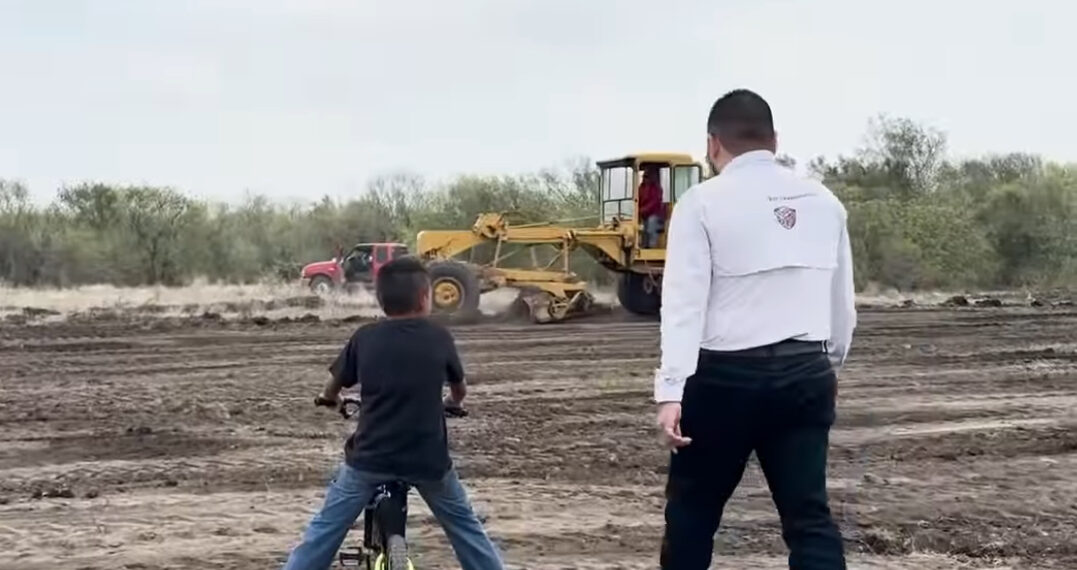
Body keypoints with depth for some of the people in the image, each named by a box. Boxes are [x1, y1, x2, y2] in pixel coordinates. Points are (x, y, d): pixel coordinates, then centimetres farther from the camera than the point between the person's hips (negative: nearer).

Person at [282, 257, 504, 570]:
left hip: (369, 456, 0)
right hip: (428, 458, 0)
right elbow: (460, 391, 17)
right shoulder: (439, 337, 1)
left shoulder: (364, 338, 0)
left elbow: (331, 392, 11)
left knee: (325, 529, 9)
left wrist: (330, 399, 35)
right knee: (464, 524, 20)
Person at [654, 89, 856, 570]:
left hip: (727, 375, -4)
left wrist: (670, 390, -16)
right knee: (809, 513, 6)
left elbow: (684, 301, -12)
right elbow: (843, 300, 16)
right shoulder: (824, 202, 11)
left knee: (693, 510, 12)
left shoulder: (703, 202, -4)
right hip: (806, 373, 4)